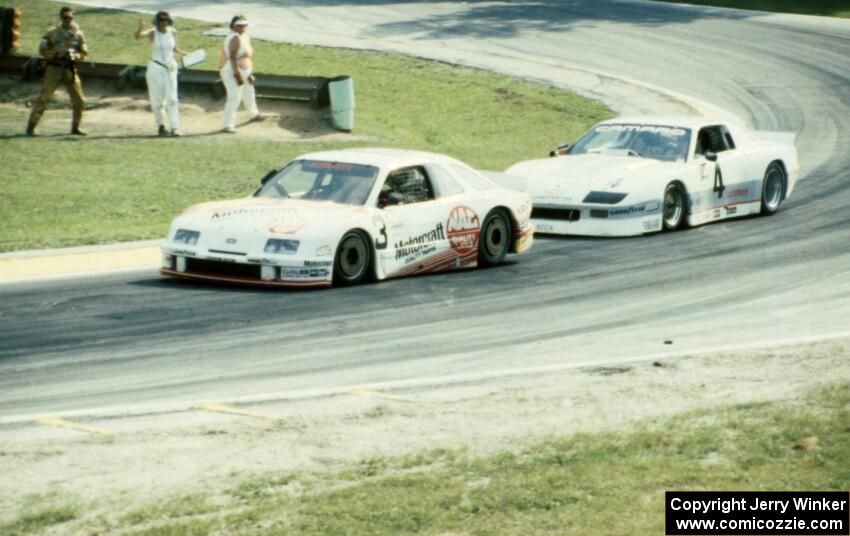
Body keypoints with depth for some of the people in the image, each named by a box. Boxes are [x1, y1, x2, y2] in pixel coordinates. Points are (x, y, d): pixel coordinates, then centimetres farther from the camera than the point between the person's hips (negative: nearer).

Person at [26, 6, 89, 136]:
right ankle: (31, 127, -7)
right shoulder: (52, 33, -3)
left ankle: (75, 127, 18)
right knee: (44, 98, -9)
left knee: (79, 100, 1)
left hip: (70, 70, 3)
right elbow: (42, 50, -1)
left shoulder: (78, 34, 4)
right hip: (54, 68, -3)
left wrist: (75, 56, -13)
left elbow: (84, 52, 8)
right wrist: (55, 55, -17)